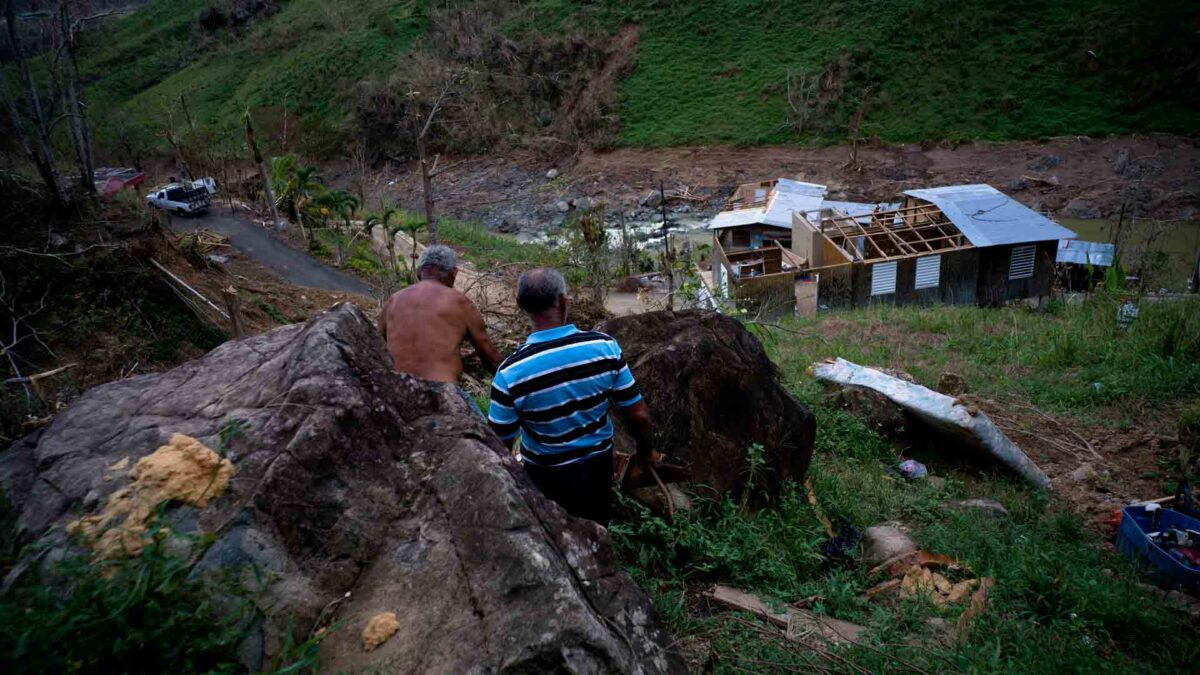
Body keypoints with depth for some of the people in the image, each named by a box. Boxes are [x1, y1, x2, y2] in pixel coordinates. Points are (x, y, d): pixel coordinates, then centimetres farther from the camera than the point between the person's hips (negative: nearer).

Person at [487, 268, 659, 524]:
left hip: (547, 474, -2)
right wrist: (645, 450, 7)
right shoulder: (605, 346, -20)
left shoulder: (510, 373, -25)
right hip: (598, 463, 2)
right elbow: (638, 414, -12)